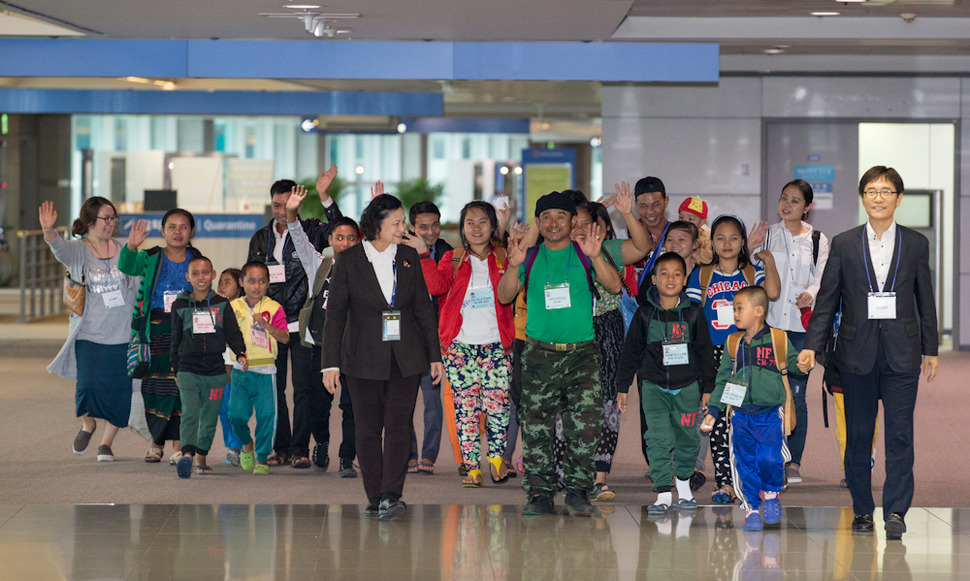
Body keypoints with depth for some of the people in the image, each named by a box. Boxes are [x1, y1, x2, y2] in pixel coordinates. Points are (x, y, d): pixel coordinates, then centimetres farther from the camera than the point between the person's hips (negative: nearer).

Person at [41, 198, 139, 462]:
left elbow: (138, 282, 18)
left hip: (123, 334, 2)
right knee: (88, 386, -13)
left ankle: (106, 442, 17)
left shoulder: (124, 249, 7)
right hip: (90, 334, -2)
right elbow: (60, 249, -25)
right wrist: (49, 231, -45)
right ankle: (87, 424, 19)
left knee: (118, 391, 0)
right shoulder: (78, 250, -3)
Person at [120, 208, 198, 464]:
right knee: (154, 385, 3)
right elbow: (127, 267, -16)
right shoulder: (151, 258, 3)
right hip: (156, 328, 0)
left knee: (182, 385, -6)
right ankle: (156, 443, 18)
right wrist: (131, 247, -37)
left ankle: (179, 445, -1)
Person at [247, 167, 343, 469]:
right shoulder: (261, 239, 14)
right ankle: (281, 447, 12)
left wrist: (324, 197, -27)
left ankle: (300, 448, 1)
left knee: (304, 387, -4)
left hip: (302, 323, -3)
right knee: (274, 388, 3)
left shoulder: (311, 231, 2)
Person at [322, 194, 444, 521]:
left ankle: (391, 496, -15)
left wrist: (434, 356, 10)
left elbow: (423, 308, 11)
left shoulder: (409, 257, 6)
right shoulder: (350, 260, -3)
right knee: (368, 429, 3)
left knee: (399, 425, -9)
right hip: (364, 358, -1)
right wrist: (331, 363, -7)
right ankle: (374, 498, 11)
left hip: (405, 357, 2)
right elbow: (335, 312, -3)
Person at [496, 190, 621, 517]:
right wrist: (514, 266, -15)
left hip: (582, 352, -1)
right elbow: (504, 297, 3)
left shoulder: (584, 254, 6)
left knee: (584, 423, -11)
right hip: (539, 353, 1)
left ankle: (578, 490, -3)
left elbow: (614, 287, -5)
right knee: (536, 426, -1)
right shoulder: (530, 257, 9)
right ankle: (540, 493, 5)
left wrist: (596, 257, -21)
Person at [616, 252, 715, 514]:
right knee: (659, 438, -12)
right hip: (654, 386, -1)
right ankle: (663, 494, -10)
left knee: (688, 439, 8)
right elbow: (630, 352, 8)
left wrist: (708, 389, 7)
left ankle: (683, 485, 31)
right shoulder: (645, 315, 1)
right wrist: (622, 387, 8)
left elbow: (706, 352, 8)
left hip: (688, 387, 1)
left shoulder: (694, 314, 3)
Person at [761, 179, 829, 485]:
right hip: (770, 321, 0)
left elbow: (821, 279, 2)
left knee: (796, 394, -1)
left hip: (801, 324, 0)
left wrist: (810, 294, -17)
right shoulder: (768, 235, 9)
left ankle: (794, 462, 6)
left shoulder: (817, 241, 9)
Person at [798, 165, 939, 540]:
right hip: (857, 354, 1)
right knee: (858, 435, 5)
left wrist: (931, 350, 9)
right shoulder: (843, 245, 5)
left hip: (902, 354, -1)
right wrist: (812, 346, -3)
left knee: (900, 433, -6)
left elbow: (925, 300, 10)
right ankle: (862, 509, 15)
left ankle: (896, 510, -5)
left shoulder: (916, 244, 6)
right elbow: (826, 301, 6)